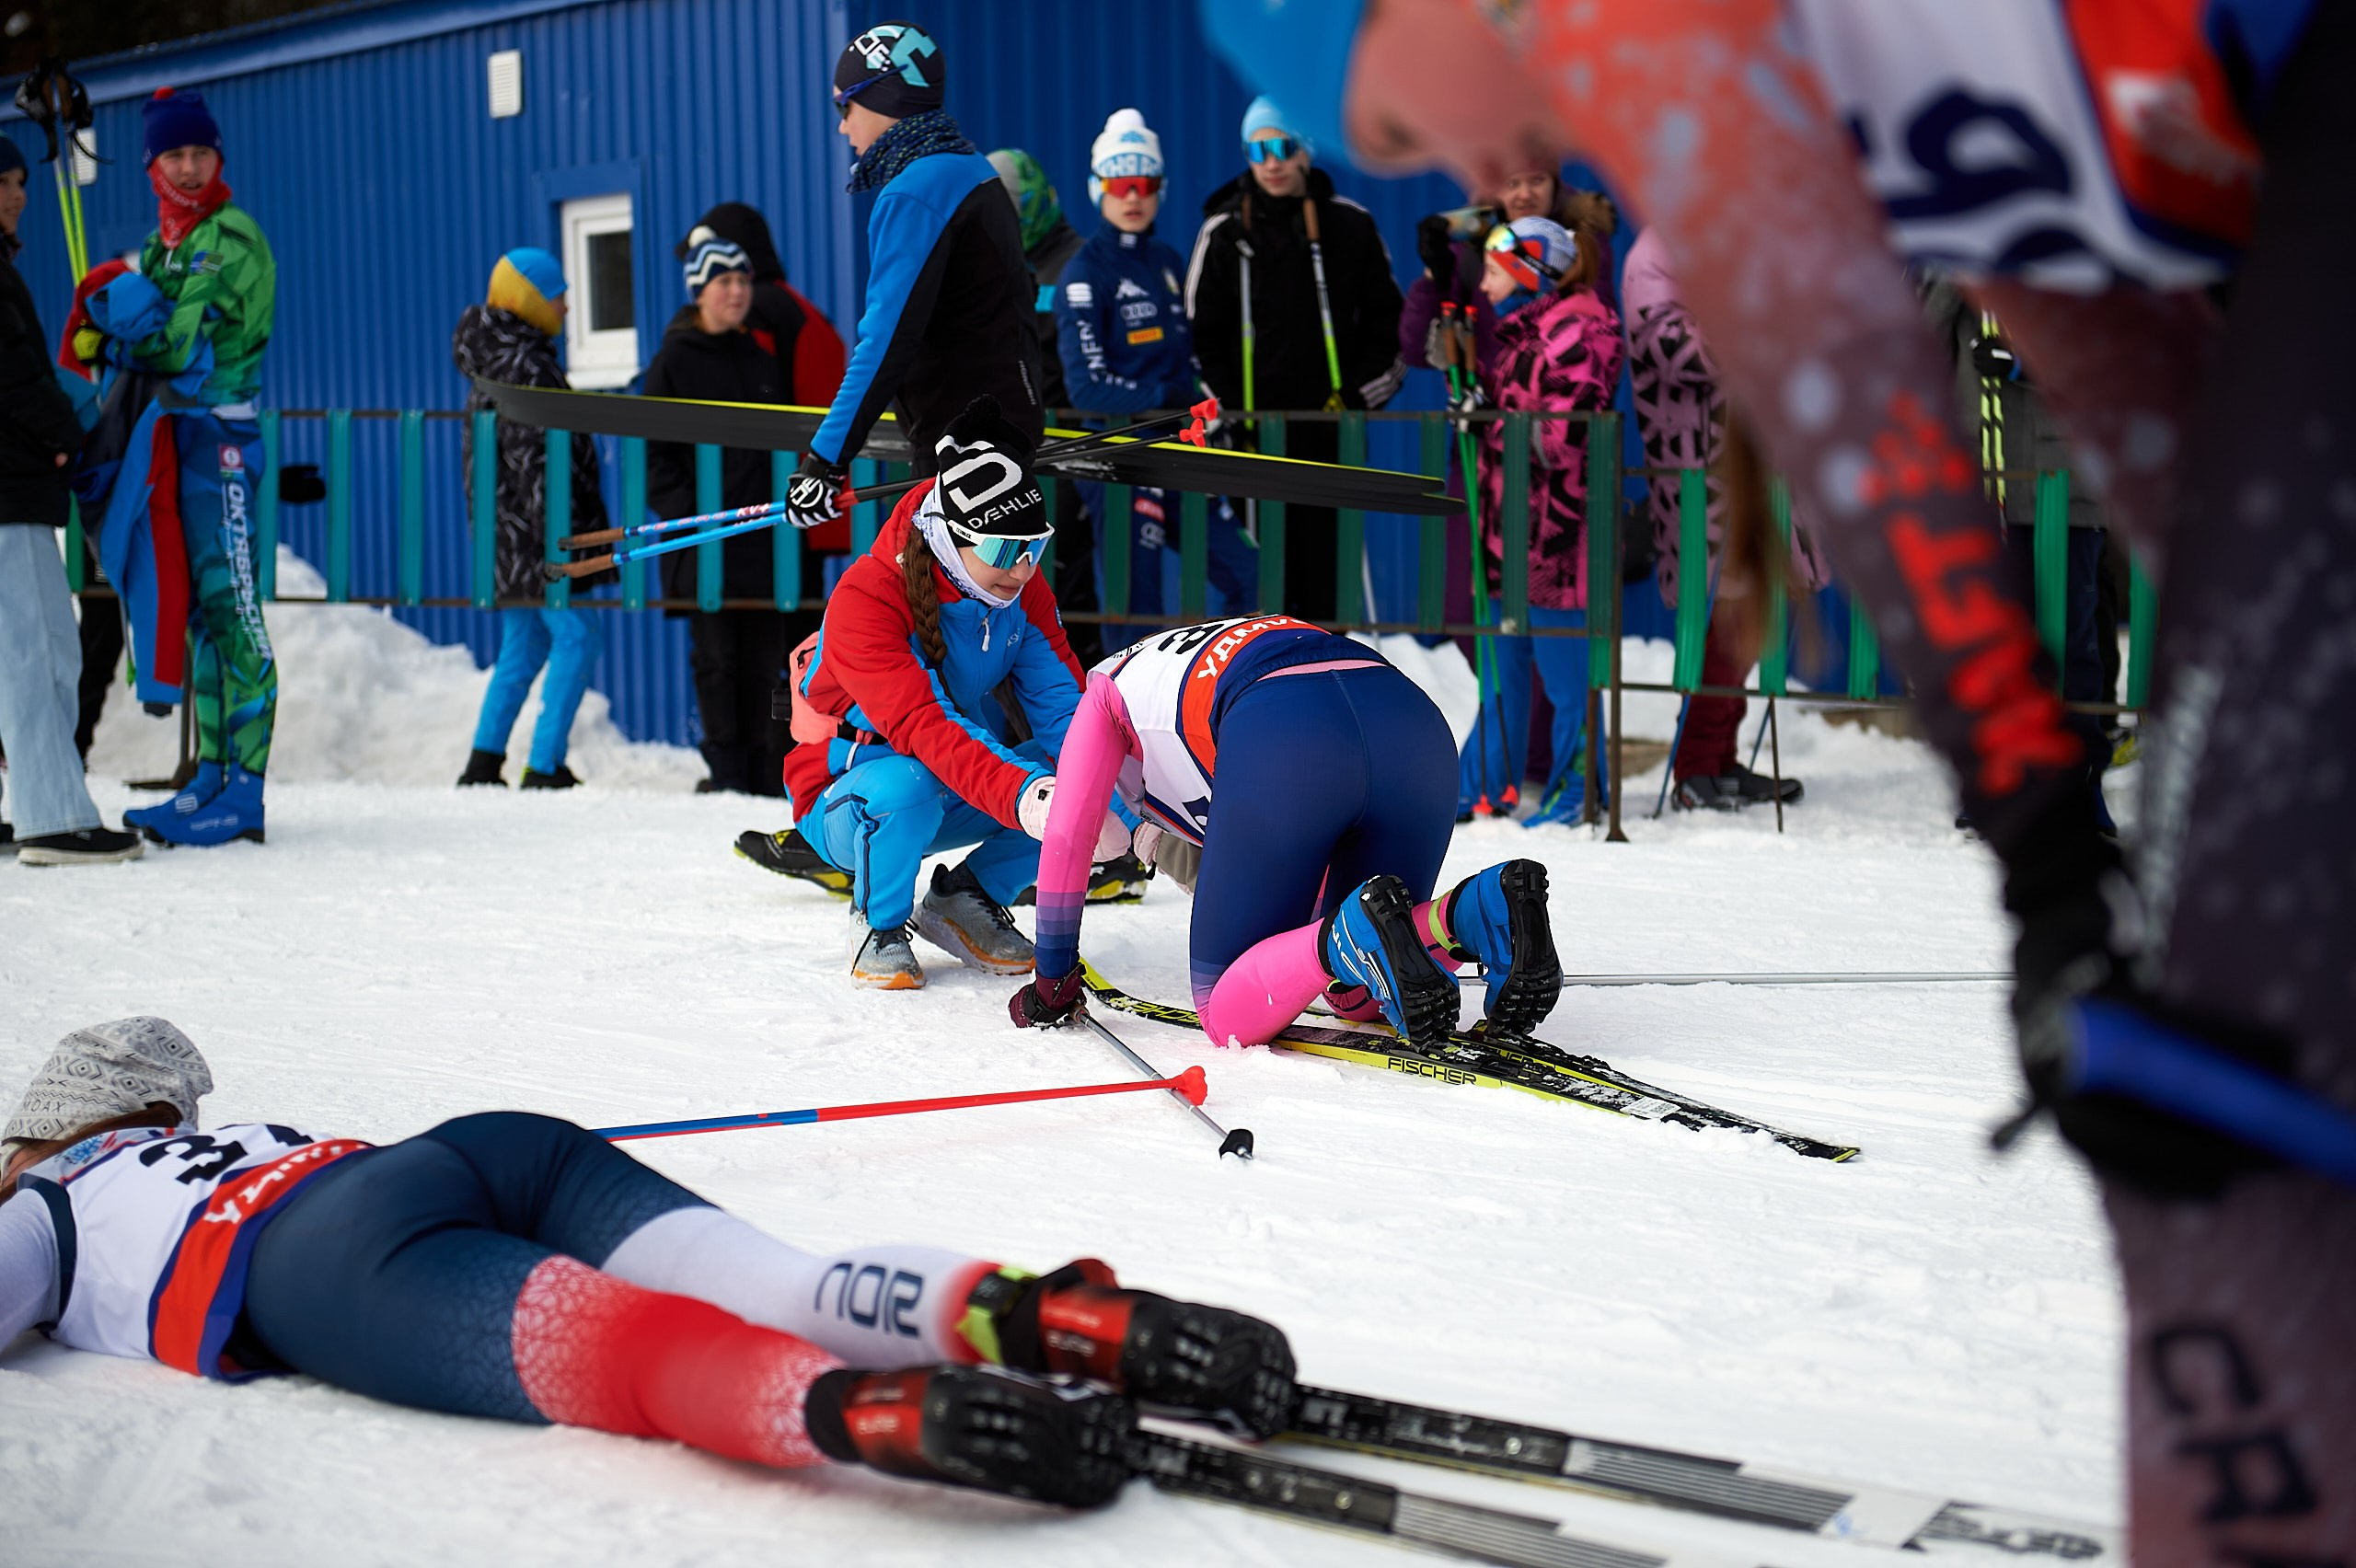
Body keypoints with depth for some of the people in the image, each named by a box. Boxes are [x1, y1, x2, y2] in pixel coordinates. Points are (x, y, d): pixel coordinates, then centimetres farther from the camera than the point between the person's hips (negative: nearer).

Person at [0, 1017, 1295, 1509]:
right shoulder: (255, 1133, 42)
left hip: (349, 1261, -5)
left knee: (650, 1360, -29)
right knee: (783, 1294, -16)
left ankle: (884, 1413, -57)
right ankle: (1045, 1314, -41)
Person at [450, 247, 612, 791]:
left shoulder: (493, 363, 15)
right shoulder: (527, 367, -16)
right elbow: (536, 460, -21)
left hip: (507, 539, 10)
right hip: (534, 534, -10)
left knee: (523, 646, 16)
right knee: (576, 637, -4)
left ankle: (484, 763, 17)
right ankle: (544, 767, -5)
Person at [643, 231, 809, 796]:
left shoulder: (761, 356, 15)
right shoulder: (674, 359, 2)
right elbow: (654, 452, -1)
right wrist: (685, 511, -13)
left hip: (763, 536, 4)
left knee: (763, 656, 4)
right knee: (717, 657, -3)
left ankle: (763, 772, 8)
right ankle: (727, 769, 3)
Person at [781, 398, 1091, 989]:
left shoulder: (1021, 587, -7)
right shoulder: (865, 600, -27)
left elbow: (1062, 702, -14)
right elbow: (922, 727, -39)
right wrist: (1023, 796, -54)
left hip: (961, 795, 5)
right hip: (848, 805, -5)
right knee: (908, 782, -40)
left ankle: (965, 900, 3)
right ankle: (879, 924, -9)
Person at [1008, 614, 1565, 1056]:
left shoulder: (1106, 693, 34)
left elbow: (1066, 839, 27)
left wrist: (1052, 981, 38)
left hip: (1284, 749, -6)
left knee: (1225, 1015, 6)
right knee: (1356, 995, 20)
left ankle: (1357, 939, -23)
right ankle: (1488, 911, -8)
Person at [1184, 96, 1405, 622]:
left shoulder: (1350, 225, 4)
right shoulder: (1224, 231, 4)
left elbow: (1387, 317, 10)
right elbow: (1202, 331, 6)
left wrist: (1360, 395, -1)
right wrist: (1227, 409, -2)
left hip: (1331, 422, 0)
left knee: (1326, 549, 3)